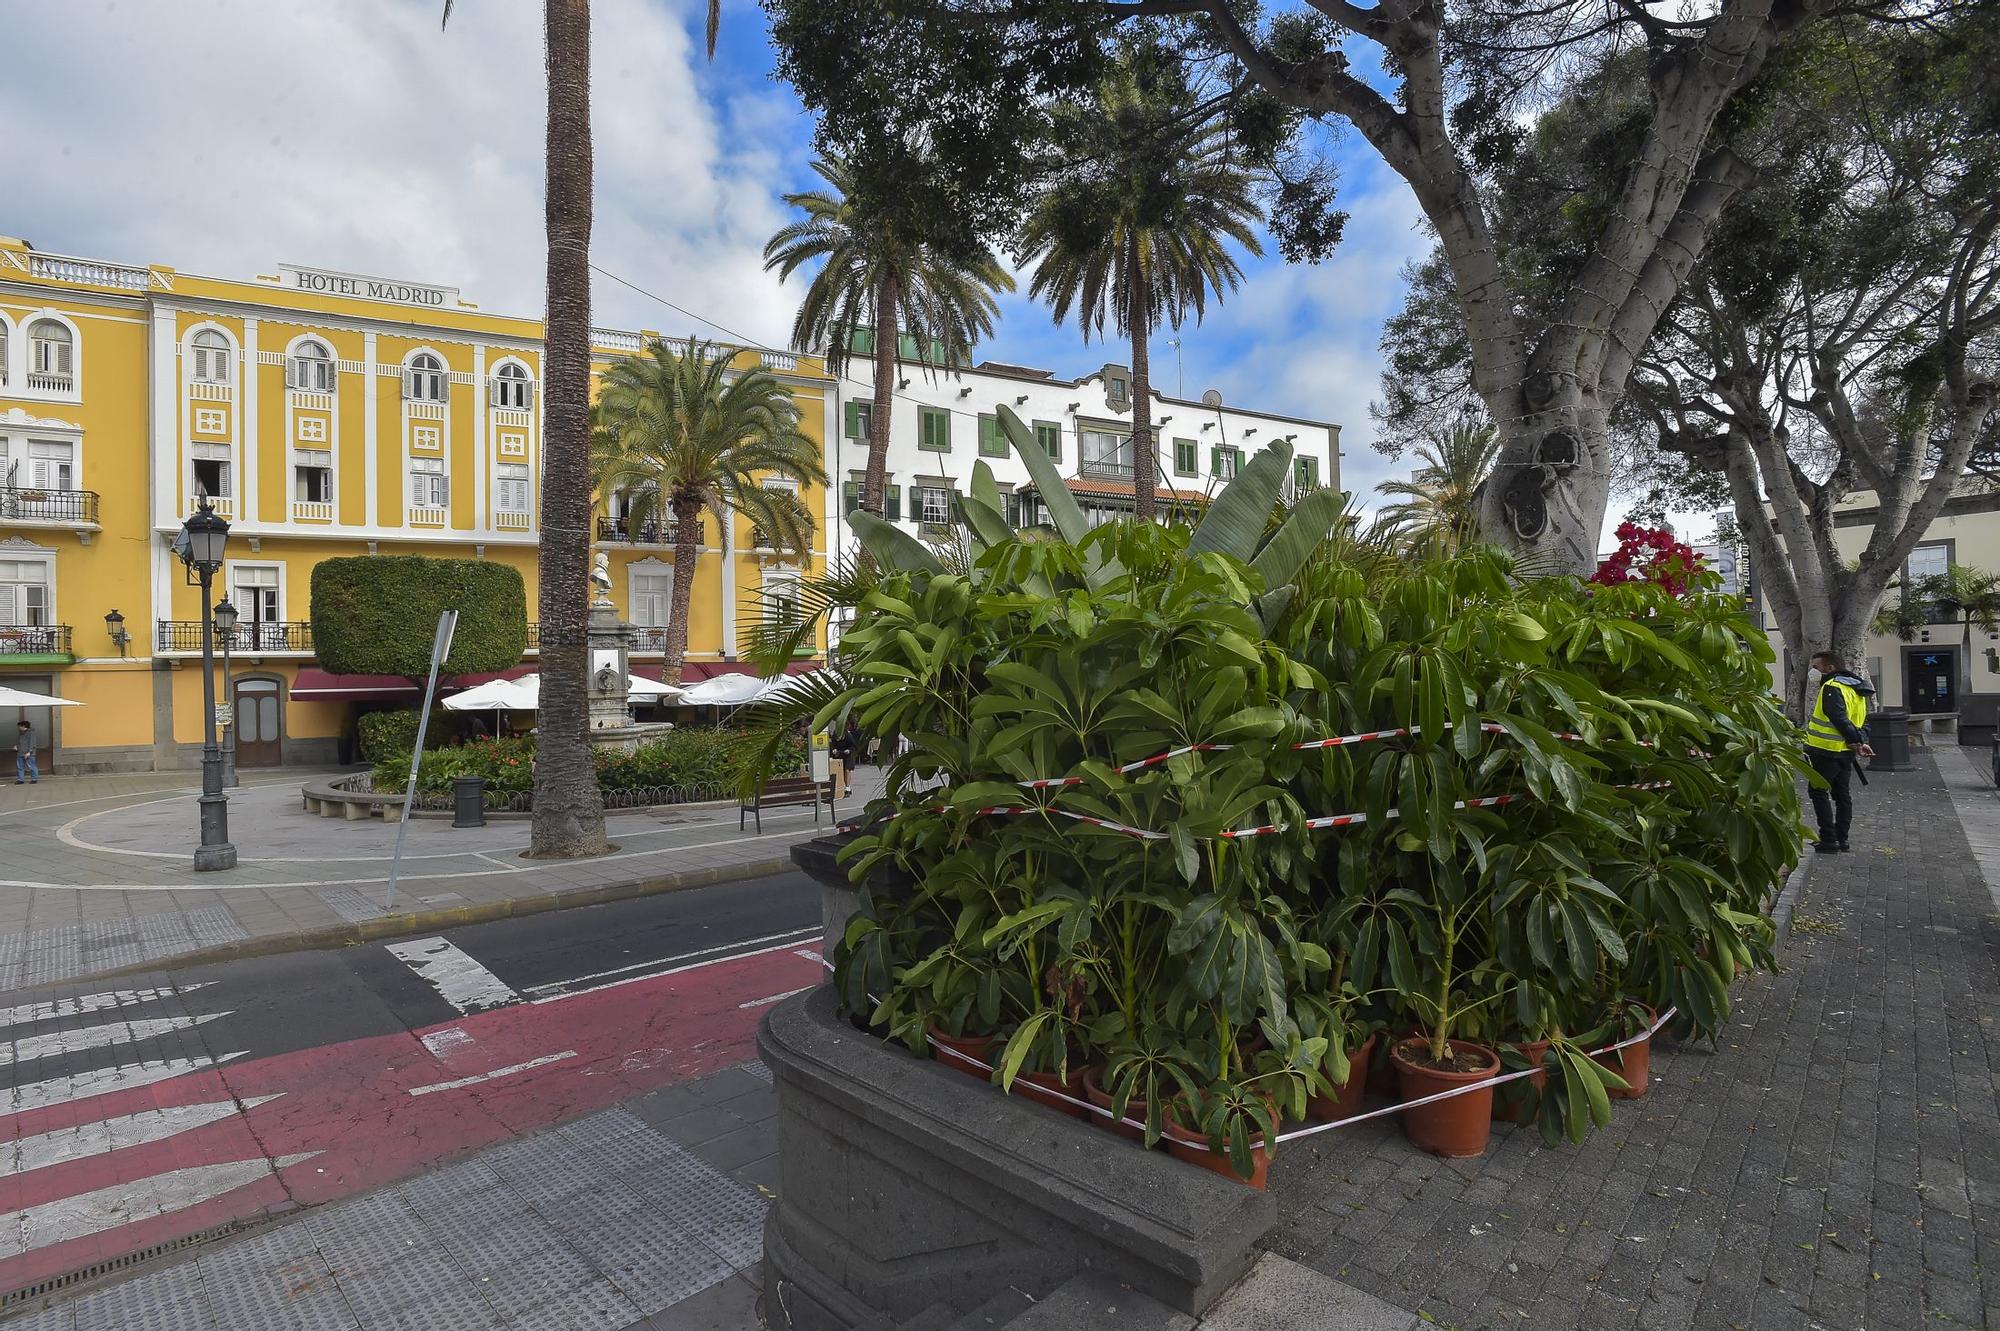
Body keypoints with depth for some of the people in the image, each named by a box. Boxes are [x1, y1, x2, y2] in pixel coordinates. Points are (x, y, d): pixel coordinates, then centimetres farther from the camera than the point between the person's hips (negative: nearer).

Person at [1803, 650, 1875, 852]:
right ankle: (1841, 838, 19)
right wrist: (1860, 741, 9)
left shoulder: (1832, 687, -15)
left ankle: (1829, 839, -5)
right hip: (1846, 752, 10)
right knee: (1842, 793, 14)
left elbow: (1839, 718, -25)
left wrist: (1855, 741, -19)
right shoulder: (1856, 688, 18)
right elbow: (1860, 720, 19)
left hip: (1827, 751, -9)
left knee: (1819, 791, -3)